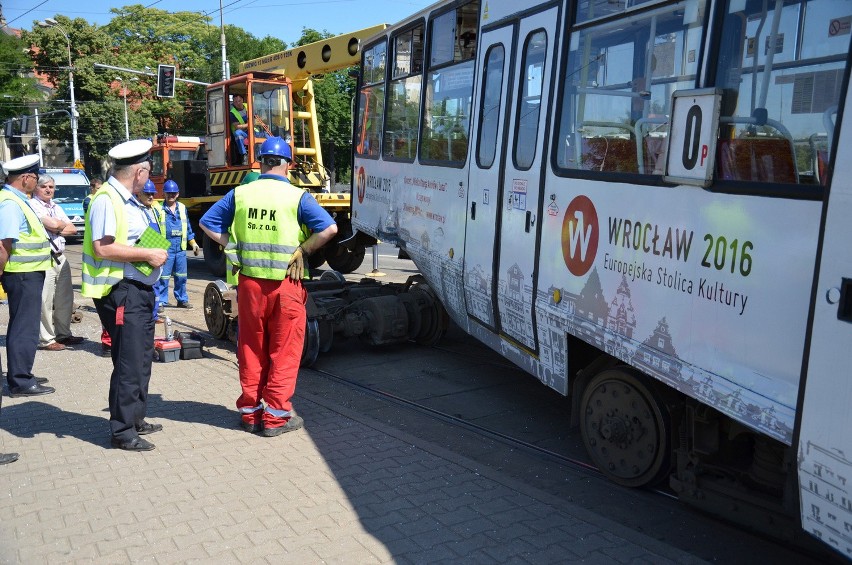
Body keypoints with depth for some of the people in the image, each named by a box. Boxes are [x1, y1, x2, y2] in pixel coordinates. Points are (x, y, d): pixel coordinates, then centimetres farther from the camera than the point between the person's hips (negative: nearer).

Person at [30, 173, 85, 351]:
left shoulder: (56, 207, 20)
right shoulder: (33, 205, -5)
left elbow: (73, 229, 12)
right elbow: (53, 224, -17)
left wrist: (57, 229, -4)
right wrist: (63, 224, 4)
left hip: (60, 257, 8)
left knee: (65, 297, 12)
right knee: (45, 301, -7)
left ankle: (63, 334, 23)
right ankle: (46, 340, -1)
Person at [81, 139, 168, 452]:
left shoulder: (129, 201, 15)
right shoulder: (106, 200, -15)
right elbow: (102, 248, -24)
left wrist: (155, 253, 8)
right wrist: (147, 254, -19)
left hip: (140, 289, 10)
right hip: (121, 292, -10)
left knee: (142, 359, 18)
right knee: (129, 363, -5)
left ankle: (135, 419, 31)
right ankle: (122, 431, 6)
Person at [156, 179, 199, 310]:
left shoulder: (182, 208, 11)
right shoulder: (159, 209, -3)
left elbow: (188, 228, 18)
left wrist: (193, 243, 18)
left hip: (180, 247, 4)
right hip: (165, 247, -4)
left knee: (181, 276, 11)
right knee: (163, 276, -3)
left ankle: (182, 299, 20)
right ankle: (161, 301, 3)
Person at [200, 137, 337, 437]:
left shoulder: (239, 194, 4)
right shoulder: (297, 197, -8)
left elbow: (207, 222, 10)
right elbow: (329, 228, -16)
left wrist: (232, 245, 7)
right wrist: (303, 250, -6)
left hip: (249, 281, 4)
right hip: (285, 283, -3)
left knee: (251, 349, 14)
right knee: (284, 350, 6)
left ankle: (250, 412, 23)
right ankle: (276, 416, 11)